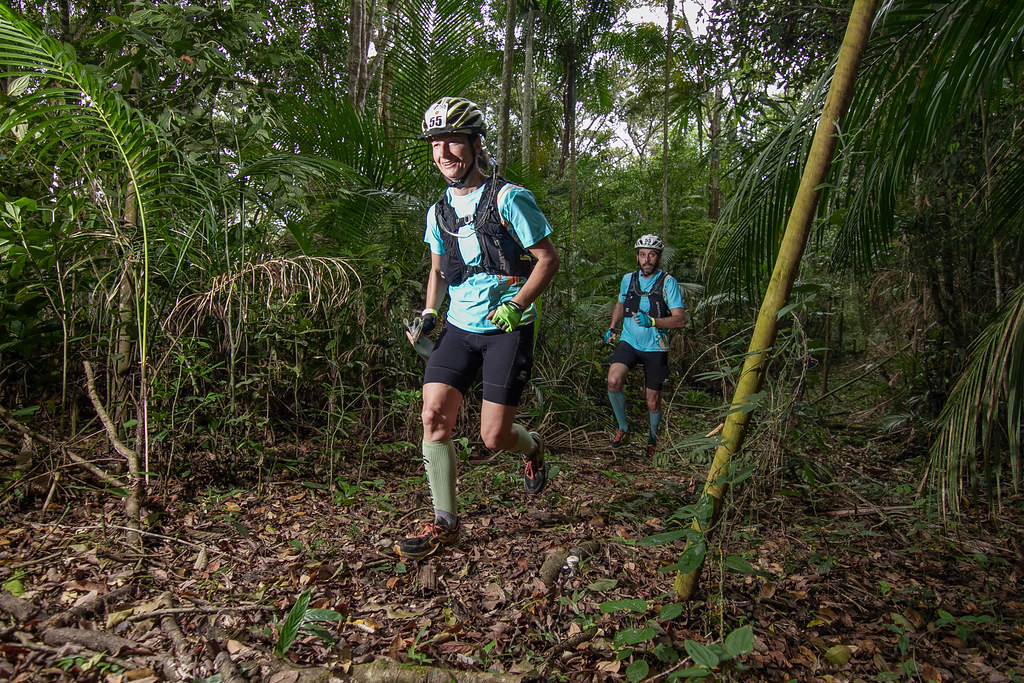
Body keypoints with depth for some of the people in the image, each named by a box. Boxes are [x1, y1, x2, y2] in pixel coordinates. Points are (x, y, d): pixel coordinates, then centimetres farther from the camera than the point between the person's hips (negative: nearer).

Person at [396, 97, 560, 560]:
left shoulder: (508, 198, -8)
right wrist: (428, 315, 8)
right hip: (459, 328, 5)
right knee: (434, 416, -8)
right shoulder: (439, 211, 10)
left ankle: (531, 447, 33)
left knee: (494, 437, -6)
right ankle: (444, 524, 7)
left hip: (507, 329, -5)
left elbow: (548, 258, -7)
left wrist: (517, 304, -20)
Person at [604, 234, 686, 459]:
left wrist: (652, 321, -28)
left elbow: (680, 320, -14)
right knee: (613, 381, -24)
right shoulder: (628, 279, 4)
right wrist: (612, 327, 10)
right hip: (629, 342, 2)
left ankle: (653, 438, 35)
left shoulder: (668, 282, -8)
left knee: (653, 401, 4)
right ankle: (623, 428, 0)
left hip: (655, 348, -2)